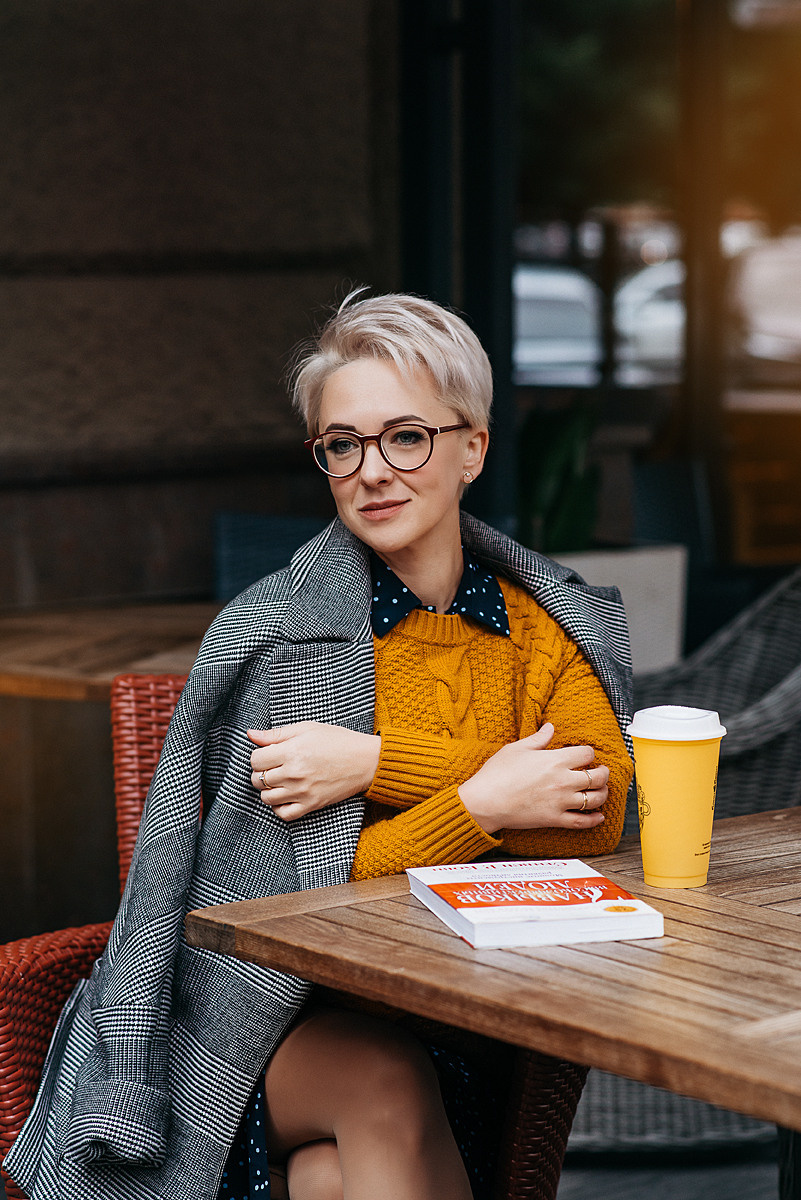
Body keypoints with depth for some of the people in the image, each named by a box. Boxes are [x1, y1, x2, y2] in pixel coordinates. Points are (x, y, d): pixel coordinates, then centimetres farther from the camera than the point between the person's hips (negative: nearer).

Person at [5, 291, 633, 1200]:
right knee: (383, 1087, -32)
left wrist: (373, 764, -18)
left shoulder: (545, 625, 5)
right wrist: (484, 799, -19)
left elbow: (597, 814, -12)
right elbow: (318, 884, -9)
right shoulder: (271, 631, -6)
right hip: (274, 1012, -1)